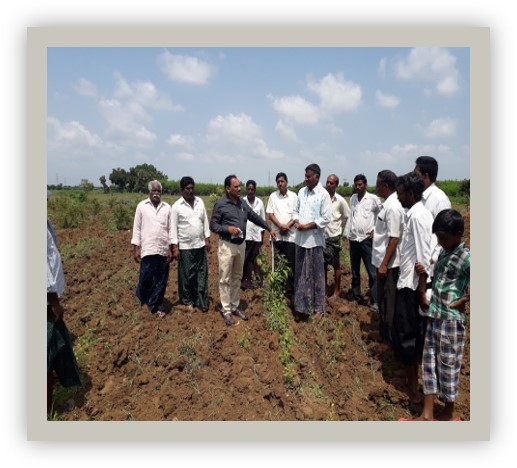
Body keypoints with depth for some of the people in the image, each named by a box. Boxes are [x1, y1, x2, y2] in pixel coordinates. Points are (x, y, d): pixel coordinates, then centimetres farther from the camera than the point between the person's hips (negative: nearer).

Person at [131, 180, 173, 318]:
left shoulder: (167, 207, 5)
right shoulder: (141, 206, 1)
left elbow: (170, 229, 7)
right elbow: (137, 228, 1)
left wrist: (170, 249, 3)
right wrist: (136, 248, -3)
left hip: (163, 250, 2)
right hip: (147, 250, -2)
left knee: (161, 281, 6)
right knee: (146, 279, 2)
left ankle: (156, 306, 19)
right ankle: (142, 296, 31)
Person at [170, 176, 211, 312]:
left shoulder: (200, 202, 5)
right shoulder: (176, 206, -8)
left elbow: (205, 221, 9)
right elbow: (173, 228, -8)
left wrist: (207, 239, 6)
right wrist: (175, 247, -11)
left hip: (200, 245, 4)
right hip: (185, 246, -4)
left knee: (202, 274, 7)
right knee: (186, 275, 6)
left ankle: (201, 301, 16)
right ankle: (187, 301, 21)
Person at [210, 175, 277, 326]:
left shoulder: (242, 203, 6)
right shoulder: (220, 204, -10)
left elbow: (255, 217, 15)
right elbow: (213, 225, -8)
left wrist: (269, 229, 15)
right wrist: (228, 228, -22)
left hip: (241, 245, 6)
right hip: (227, 246, -6)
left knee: (237, 278, 14)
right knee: (225, 279, 1)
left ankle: (235, 306, 26)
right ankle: (226, 310, 11)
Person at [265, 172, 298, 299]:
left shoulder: (293, 196, 1)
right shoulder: (273, 196, 5)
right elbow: (269, 214, 0)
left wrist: (287, 226, -14)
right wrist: (280, 226, -12)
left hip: (291, 234, -1)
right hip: (277, 234, 1)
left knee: (291, 263, 1)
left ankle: (290, 289, 10)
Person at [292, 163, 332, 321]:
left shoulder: (323, 194, -9)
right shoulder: (301, 191, 8)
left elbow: (326, 218, -12)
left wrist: (307, 226, -15)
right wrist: (296, 221, -5)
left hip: (314, 239, -5)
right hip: (300, 238, 5)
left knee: (316, 274, 5)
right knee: (300, 274, 12)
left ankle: (318, 308, 18)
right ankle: (301, 306, 25)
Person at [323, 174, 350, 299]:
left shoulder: (340, 200, -6)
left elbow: (347, 217, 5)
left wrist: (339, 228, 8)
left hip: (334, 237, -2)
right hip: (321, 235, 2)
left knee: (336, 265, 8)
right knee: (323, 264, 12)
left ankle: (336, 291, 18)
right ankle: (324, 287, 26)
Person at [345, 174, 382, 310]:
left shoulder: (373, 198, -6)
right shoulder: (352, 198, 9)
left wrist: (375, 230, -6)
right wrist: (348, 232, 12)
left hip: (367, 240, -5)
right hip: (353, 239, 5)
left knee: (372, 272, -2)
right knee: (355, 272, 12)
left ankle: (374, 301, 5)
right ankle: (356, 297, 23)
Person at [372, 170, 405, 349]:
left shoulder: (393, 207, -21)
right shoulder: (388, 203, 9)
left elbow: (394, 239, -23)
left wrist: (384, 264, -21)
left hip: (388, 263, -9)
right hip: (382, 260, 10)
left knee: (388, 301, 4)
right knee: (383, 299, 20)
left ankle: (390, 338, 18)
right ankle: (385, 332, 34)